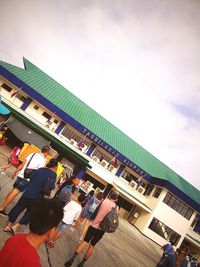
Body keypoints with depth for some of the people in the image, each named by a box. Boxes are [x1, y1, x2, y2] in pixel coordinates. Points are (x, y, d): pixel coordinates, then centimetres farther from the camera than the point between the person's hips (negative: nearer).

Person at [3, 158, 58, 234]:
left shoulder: (40, 169, 7)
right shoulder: (53, 175, -8)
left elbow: (31, 177, 11)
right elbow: (51, 187, -13)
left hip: (28, 192, 4)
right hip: (36, 196, -4)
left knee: (18, 208, 15)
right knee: (30, 212, 13)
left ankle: (9, 226, 25)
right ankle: (15, 226, 7)